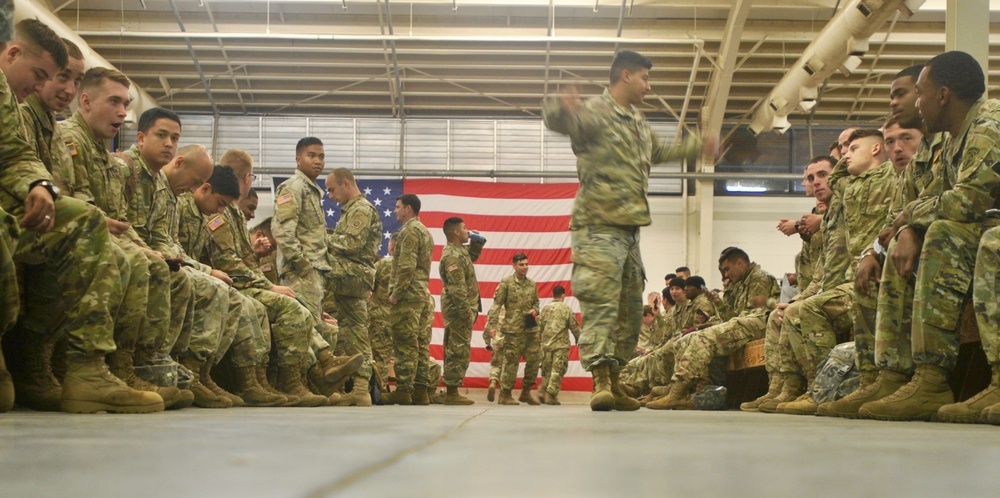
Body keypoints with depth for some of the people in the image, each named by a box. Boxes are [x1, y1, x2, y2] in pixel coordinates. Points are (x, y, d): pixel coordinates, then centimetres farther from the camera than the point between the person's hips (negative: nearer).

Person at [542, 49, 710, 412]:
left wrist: (697, 146, 49)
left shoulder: (639, 123, 21)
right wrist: (561, 108, -50)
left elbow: (659, 152, 41)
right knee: (600, 301, -17)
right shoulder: (595, 113, -8)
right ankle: (600, 381, -23)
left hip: (630, 228, 10)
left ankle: (615, 384, 17)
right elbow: (555, 118, -27)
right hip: (599, 227, -9)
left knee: (630, 308, 11)